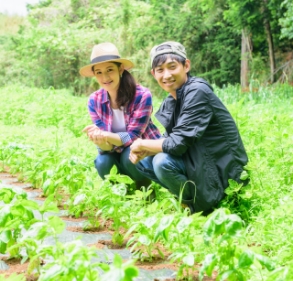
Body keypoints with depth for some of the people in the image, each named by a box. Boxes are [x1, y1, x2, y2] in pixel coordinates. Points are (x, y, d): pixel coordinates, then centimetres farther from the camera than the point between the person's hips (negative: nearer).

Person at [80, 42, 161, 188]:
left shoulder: (142, 95, -25)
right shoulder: (94, 100, -14)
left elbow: (133, 136, -25)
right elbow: (108, 146, -17)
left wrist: (105, 136, -44)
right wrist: (100, 140, -42)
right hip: (118, 150, 3)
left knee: (130, 157, -34)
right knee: (102, 163, -28)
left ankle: (145, 188, -5)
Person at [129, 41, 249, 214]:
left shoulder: (197, 92, -21)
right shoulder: (171, 101, 5)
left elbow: (178, 143, -26)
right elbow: (170, 140, 11)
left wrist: (141, 144, -10)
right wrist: (143, 151, -10)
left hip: (220, 170, -9)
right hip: (198, 162, 9)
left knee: (163, 162, -28)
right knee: (141, 160, 10)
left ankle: (198, 205, -4)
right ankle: (189, 196, 11)